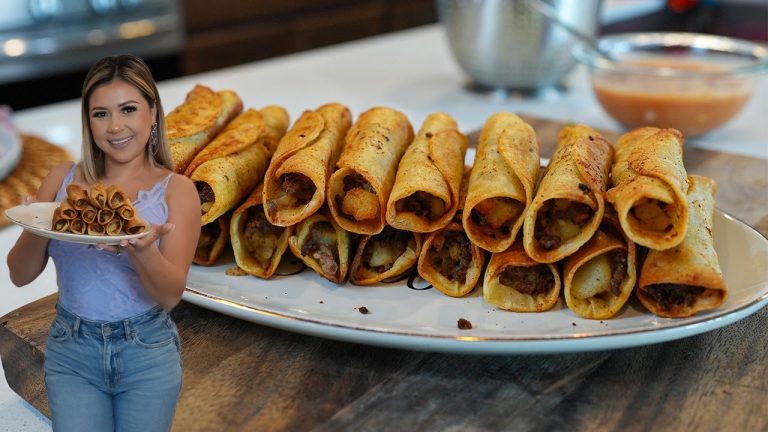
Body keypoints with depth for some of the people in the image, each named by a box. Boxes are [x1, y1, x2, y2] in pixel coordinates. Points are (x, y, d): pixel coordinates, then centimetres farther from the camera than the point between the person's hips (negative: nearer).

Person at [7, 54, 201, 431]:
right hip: (70, 349, 1)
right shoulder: (63, 179, -1)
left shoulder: (175, 189, -8)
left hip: (147, 354, -1)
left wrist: (142, 249, -34)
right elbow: (20, 275, 1)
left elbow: (171, 294, -14)